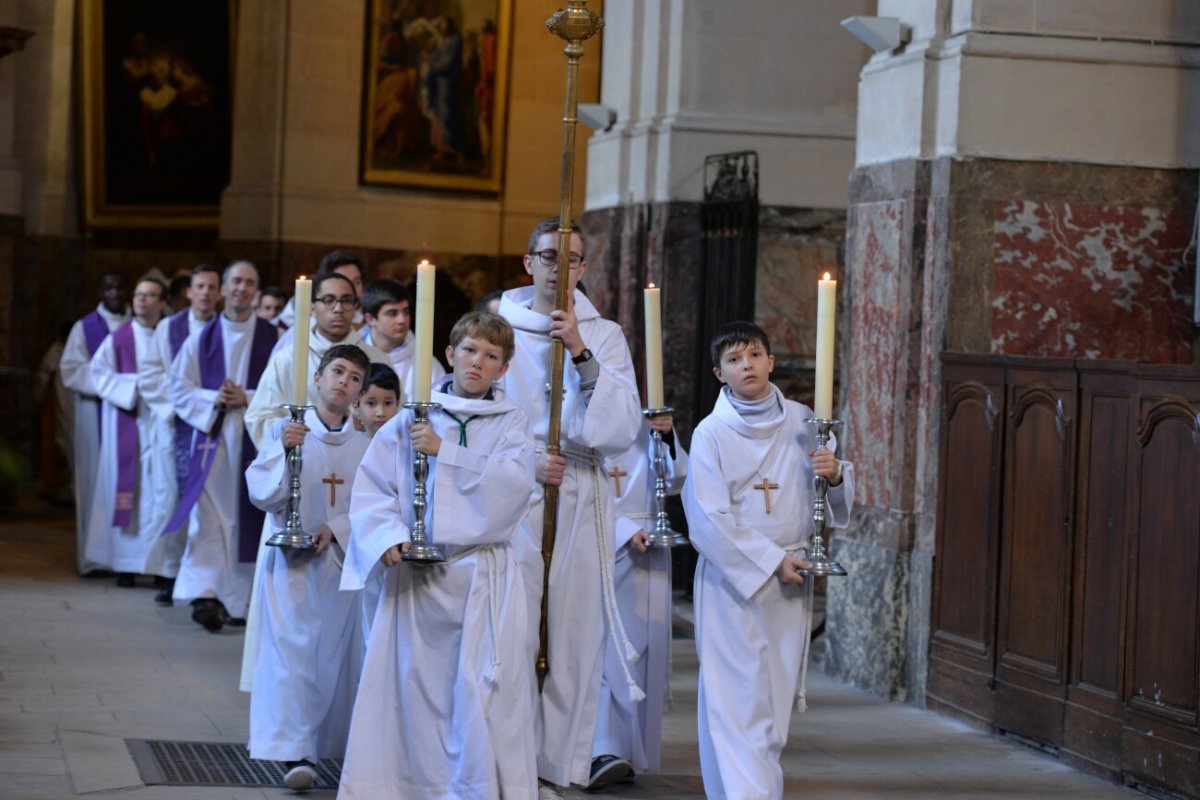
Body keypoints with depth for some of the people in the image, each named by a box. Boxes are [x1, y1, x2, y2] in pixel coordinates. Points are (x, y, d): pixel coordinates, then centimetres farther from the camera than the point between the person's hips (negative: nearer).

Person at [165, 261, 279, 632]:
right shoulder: (203, 338, 10)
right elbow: (180, 388, 9)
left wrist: (247, 398, -14)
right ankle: (205, 594, -16)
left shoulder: (273, 337, 3)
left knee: (247, 517, 0)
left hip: (255, 441, -1)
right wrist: (213, 399, -8)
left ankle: (240, 600, 7)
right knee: (208, 516, -9)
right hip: (212, 438, 1)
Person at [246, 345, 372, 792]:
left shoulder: (365, 444, 4)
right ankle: (295, 753, -14)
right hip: (292, 559, -2)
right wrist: (284, 450, -24)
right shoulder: (288, 430, -2)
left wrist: (337, 529, -14)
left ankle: (330, 745, 20)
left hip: (342, 562, 3)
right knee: (292, 651, -11)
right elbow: (262, 494, -10)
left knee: (337, 653, 7)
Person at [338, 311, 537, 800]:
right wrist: (389, 538, -15)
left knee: (481, 693, -7)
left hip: (484, 579, -1)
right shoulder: (410, 420, 7)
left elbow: (512, 483, -11)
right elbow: (372, 490, 2)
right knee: (411, 683, 2)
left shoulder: (511, 425, 7)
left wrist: (444, 452, -17)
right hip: (414, 574, 1)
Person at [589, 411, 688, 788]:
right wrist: (626, 532, -17)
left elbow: (676, 481, 2)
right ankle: (602, 752, -12)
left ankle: (631, 751, -3)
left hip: (647, 552, 2)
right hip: (599, 548, -2)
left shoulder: (649, 428, 9)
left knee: (642, 650, -2)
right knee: (603, 644, -8)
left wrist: (668, 439, -14)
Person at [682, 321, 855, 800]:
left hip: (789, 580, 4)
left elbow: (839, 501, 12)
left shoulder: (801, 423, 4)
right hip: (733, 578, -4)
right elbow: (710, 519, -11)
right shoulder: (712, 433, -7)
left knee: (778, 693, 8)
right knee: (739, 694, -8)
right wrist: (771, 560, -14)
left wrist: (836, 474, -11)